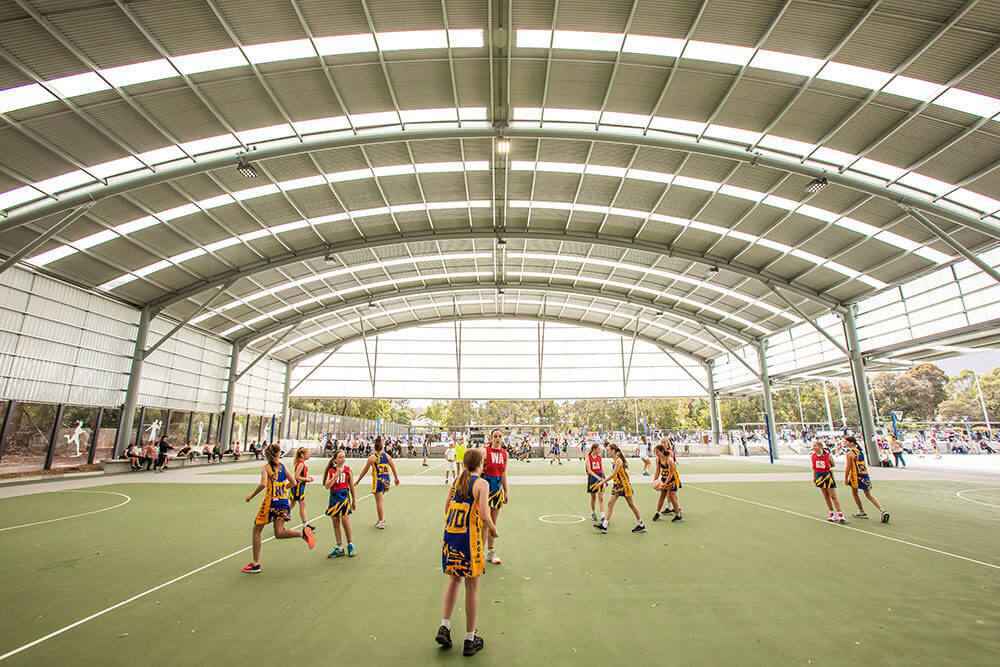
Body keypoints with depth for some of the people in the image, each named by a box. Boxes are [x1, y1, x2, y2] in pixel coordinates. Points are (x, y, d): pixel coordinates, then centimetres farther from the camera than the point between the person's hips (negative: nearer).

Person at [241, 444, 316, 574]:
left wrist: (251, 496, -10)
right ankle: (303, 532, -17)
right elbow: (292, 483, 11)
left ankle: (256, 564, 18)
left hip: (271, 502, -5)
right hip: (284, 502, 5)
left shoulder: (266, 467, -7)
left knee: (257, 530, 15)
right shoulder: (283, 466, 8)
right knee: (279, 533, 8)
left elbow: (263, 484, -23)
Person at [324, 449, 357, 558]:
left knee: (345, 520, -10)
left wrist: (354, 501, 9)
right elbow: (327, 486, -12)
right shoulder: (331, 471, -1)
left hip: (345, 496, -2)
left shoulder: (347, 469, -2)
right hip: (334, 497, 2)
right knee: (336, 523, 9)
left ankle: (350, 545, 10)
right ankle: (339, 548, 22)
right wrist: (337, 474, -19)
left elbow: (352, 486, 6)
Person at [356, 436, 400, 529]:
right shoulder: (387, 456, 4)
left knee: (379, 501, 3)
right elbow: (393, 467, 8)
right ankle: (381, 519, 28)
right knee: (380, 500, 21)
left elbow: (365, 470, -3)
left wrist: (358, 480, 8)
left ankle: (381, 522, 6)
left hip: (378, 480, -5)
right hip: (386, 479, 5)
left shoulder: (372, 457, -8)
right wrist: (396, 478, 20)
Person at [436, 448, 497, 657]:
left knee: (453, 579, 25)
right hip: (469, 538, -5)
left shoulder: (456, 481, 6)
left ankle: (444, 627, 23)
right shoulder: (481, 484, -10)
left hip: (450, 535, 5)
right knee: (472, 587, 10)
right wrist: (493, 529, 1)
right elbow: (484, 515, -17)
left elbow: (446, 509, 8)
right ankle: (470, 640, 22)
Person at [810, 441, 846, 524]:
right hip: (819, 476, 4)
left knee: (833, 496, -3)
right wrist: (814, 477, 10)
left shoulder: (827, 455, -14)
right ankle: (832, 513, 23)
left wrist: (831, 469, -9)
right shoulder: (812, 456, -4)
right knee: (826, 496, 11)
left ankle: (840, 515, 3)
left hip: (827, 475, -4)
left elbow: (833, 465, 5)